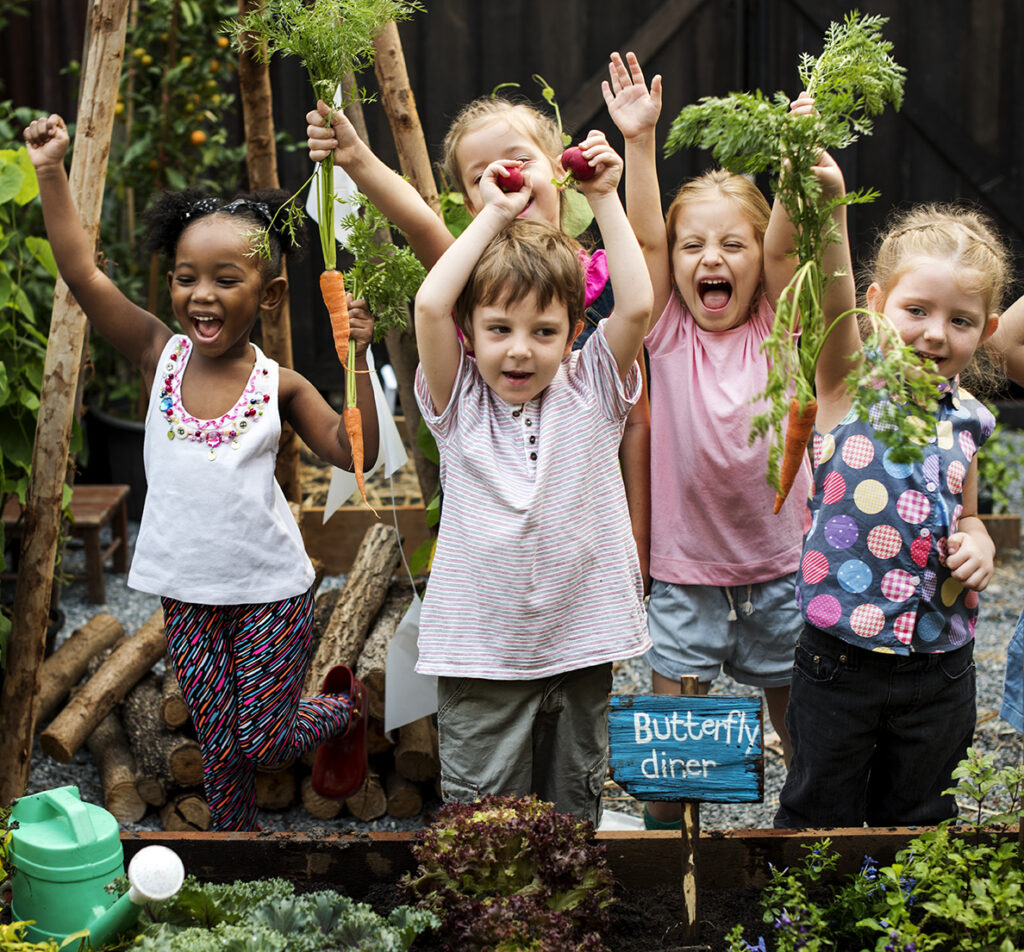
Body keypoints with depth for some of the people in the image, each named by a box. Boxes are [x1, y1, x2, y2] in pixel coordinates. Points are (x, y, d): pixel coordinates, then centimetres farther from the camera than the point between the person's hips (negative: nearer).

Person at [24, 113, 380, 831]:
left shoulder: (279, 385, -7)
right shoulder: (160, 356, -5)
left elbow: (353, 450, -8)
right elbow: (83, 274, -12)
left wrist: (356, 360, -18)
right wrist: (52, 173, -17)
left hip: (271, 589, -2)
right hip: (189, 591, 2)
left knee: (262, 739, 7)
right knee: (219, 744, 11)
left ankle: (348, 705, 35)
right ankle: (235, 838, 34)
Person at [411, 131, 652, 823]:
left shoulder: (590, 394, 0)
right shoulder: (460, 401, -3)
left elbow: (636, 305, -14)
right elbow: (430, 305, -18)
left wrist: (604, 200, -9)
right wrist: (495, 215, -11)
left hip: (580, 642, 2)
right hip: (482, 652, -1)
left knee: (573, 818, 16)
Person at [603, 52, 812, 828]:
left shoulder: (776, 327, -4)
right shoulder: (668, 331, -4)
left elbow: (786, 242, -18)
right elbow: (645, 240, -16)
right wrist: (639, 141, -26)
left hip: (780, 566, 1)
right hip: (686, 573, 0)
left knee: (800, 716, 15)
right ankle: (664, 834, 26)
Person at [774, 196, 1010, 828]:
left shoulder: (966, 419, 4)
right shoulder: (848, 382, -9)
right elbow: (833, 291, -29)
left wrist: (978, 544, -4)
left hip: (940, 665, 4)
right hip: (840, 657, -4)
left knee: (917, 814, 19)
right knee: (820, 813, 12)